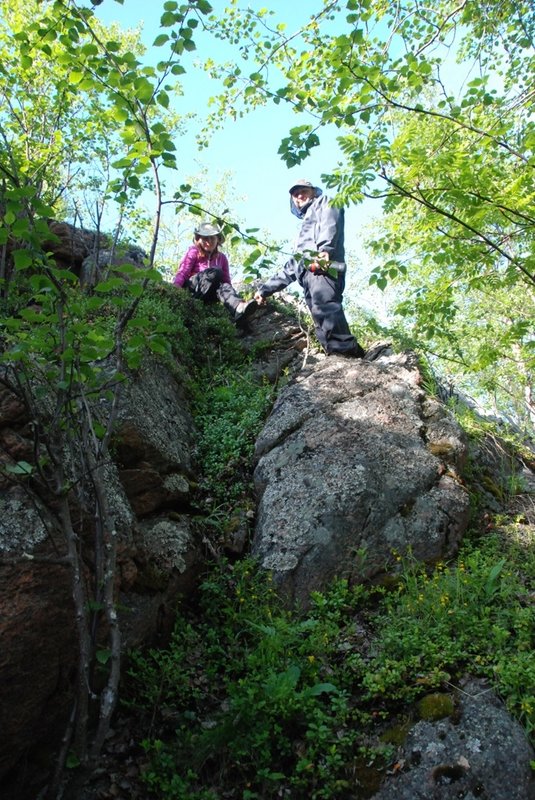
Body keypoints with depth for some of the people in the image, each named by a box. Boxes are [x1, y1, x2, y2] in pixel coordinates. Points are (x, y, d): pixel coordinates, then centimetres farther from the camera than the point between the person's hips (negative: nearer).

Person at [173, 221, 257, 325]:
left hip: (209, 292, 4)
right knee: (215, 272, -30)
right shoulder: (193, 252, 1)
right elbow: (183, 272, -8)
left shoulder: (221, 257, 13)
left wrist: (232, 293, -6)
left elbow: (226, 280, 10)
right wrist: (175, 286, -27)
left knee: (225, 287, -34)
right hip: (192, 286, -4)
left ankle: (239, 308, -66)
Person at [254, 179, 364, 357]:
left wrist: (325, 249, -20)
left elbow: (330, 224, 1)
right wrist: (266, 289, 41)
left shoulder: (324, 203, 27)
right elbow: (291, 267, 46)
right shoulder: (304, 229, 48)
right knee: (322, 325, -15)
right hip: (307, 272, 8)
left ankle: (347, 351, -50)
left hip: (323, 264, -8)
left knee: (323, 306, -34)